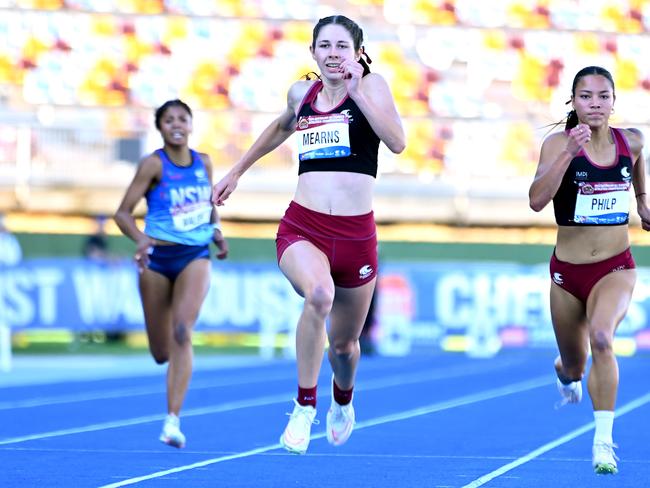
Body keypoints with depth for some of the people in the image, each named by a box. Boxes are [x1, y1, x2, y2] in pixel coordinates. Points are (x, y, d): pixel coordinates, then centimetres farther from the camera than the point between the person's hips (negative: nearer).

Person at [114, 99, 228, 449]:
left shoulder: (203, 163, 3)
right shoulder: (153, 164, -9)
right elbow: (123, 212, -11)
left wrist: (216, 231, 1)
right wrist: (140, 238, -29)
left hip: (195, 256, 1)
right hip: (158, 258, -1)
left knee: (182, 331, -21)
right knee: (161, 352, 5)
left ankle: (173, 421, -23)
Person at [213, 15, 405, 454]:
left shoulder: (372, 85, 0)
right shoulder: (302, 93, 10)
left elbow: (397, 142, -17)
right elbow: (282, 127, 33)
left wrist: (357, 91, -19)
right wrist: (237, 172, 39)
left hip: (356, 234, 0)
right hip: (302, 228, 1)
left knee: (344, 343, 13)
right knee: (319, 294, -34)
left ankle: (343, 401, 51)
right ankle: (304, 408, -20)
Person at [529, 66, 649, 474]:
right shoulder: (559, 143, -10)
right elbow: (537, 200, -27)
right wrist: (569, 152, -34)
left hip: (616, 268, 0)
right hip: (567, 271, 0)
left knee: (601, 335, -31)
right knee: (573, 367, 15)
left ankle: (604, 441, -25)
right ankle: (566, 374, 56)